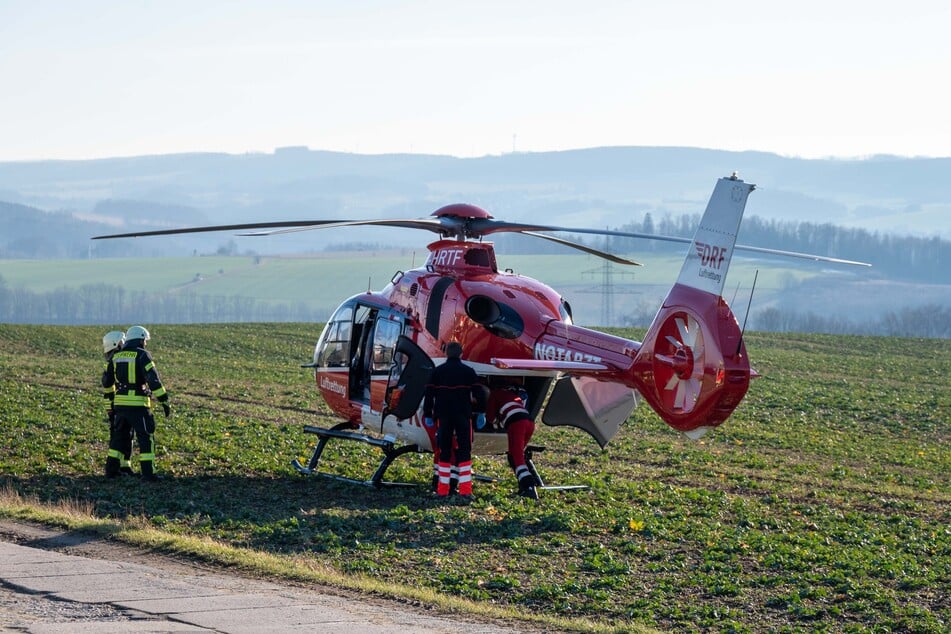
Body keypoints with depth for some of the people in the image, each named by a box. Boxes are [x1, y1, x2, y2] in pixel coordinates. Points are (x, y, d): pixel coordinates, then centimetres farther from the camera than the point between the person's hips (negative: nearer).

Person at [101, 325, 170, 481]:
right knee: (146, 437, 1)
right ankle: (148, 473, -4)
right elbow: (153, 379, -16)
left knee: (120, 435, 19)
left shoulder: (116, 356, 9)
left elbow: (106, 382, 19)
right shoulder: (142, 355, -8)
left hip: (120, 403, 5)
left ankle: (111, 469, 20)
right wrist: (164, 401, -15)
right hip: (138, 403, -5)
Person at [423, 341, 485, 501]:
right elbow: (479, 393, 1)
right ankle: (465, 491, -10)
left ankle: (442, 490, 9)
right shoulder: (468, 371, 2)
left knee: (444, 452, 9)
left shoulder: (437, 371, 4)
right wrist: (481, 413, 9)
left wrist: (428, 415, 10)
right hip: (463, 416, -1)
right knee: (464, 452, 0)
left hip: (443, 417, 1)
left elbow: (429, 394, 3)